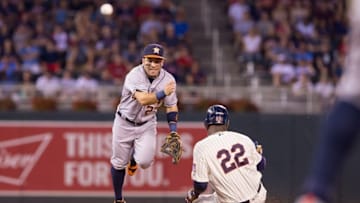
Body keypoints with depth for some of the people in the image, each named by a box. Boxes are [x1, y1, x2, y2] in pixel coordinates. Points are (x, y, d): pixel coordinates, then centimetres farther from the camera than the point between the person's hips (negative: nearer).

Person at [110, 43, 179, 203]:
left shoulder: (168, 79, -11)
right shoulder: (134, 76, -24)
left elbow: (171, 106, 1)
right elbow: (142, 100, -38)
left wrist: (173, 131, -7)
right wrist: (162, 93, -46)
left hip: (147, 125, 2)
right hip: (124, 123, -2)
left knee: (144, 161, -16)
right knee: (119, 163, 7)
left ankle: (134, 158, 23)